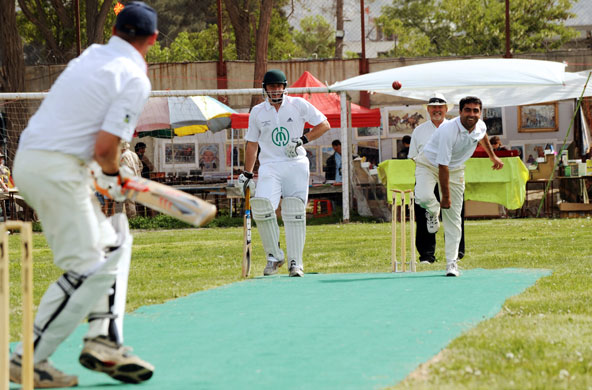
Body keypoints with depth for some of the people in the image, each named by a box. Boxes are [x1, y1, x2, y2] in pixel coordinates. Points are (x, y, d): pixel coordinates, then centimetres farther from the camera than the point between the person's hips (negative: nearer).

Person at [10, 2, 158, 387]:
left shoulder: (90, 56, 15)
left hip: (31, 157, 9)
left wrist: (95, 170, 18)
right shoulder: (134, 79, -10)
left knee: (113, 239, 18)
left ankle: (104, 341, 12)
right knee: (88, 270, -7)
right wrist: (113, 176, 3)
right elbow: (106, 146, -16)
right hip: (56, 171, -9)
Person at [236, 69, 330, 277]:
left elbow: (324, 124, 7)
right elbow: (252, 144, 16)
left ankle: (295, 262, 3)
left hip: (296, 165, -1)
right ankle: (274, 256, -7)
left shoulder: (298, 105, 4)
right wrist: (247, 174, 11)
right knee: (261, 205, -21)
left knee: (295, 212, -5)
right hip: (270, 167, 1)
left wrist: (303, 140, -7)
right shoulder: (257, 112, 10)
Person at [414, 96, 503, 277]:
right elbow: (443, 166, -30)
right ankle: (433, 211, 4)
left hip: (456, 169, 5)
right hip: (429, 164, -5)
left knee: (453, 219, -1)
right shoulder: (448, 130, -33)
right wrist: (445, 196, -27)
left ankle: (452, 263, 4)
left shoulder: (480, 126, -13)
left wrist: (493, 156, 28)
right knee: (424, 197, -33)